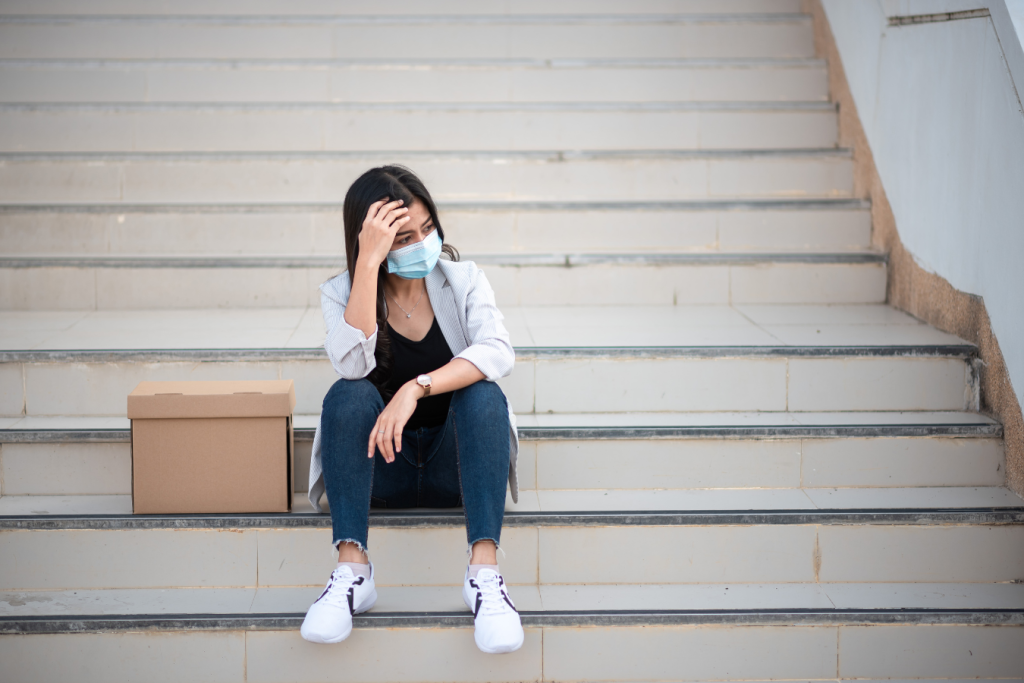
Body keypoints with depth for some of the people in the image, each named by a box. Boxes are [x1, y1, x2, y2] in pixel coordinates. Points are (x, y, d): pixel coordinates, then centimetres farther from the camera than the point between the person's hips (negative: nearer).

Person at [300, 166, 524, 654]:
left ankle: (484, 572, -39)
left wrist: (416, 388, -35)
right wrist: (368, 263, -26)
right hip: (381, 467, 0)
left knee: (483, 394, -29)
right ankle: (351, 571, -35)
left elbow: (498, 353, -21)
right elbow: (352, 364, -23)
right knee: (348, 395, -28)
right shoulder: (342, 294, -1)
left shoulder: (463, 280, -1)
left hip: (455, 466, 0)